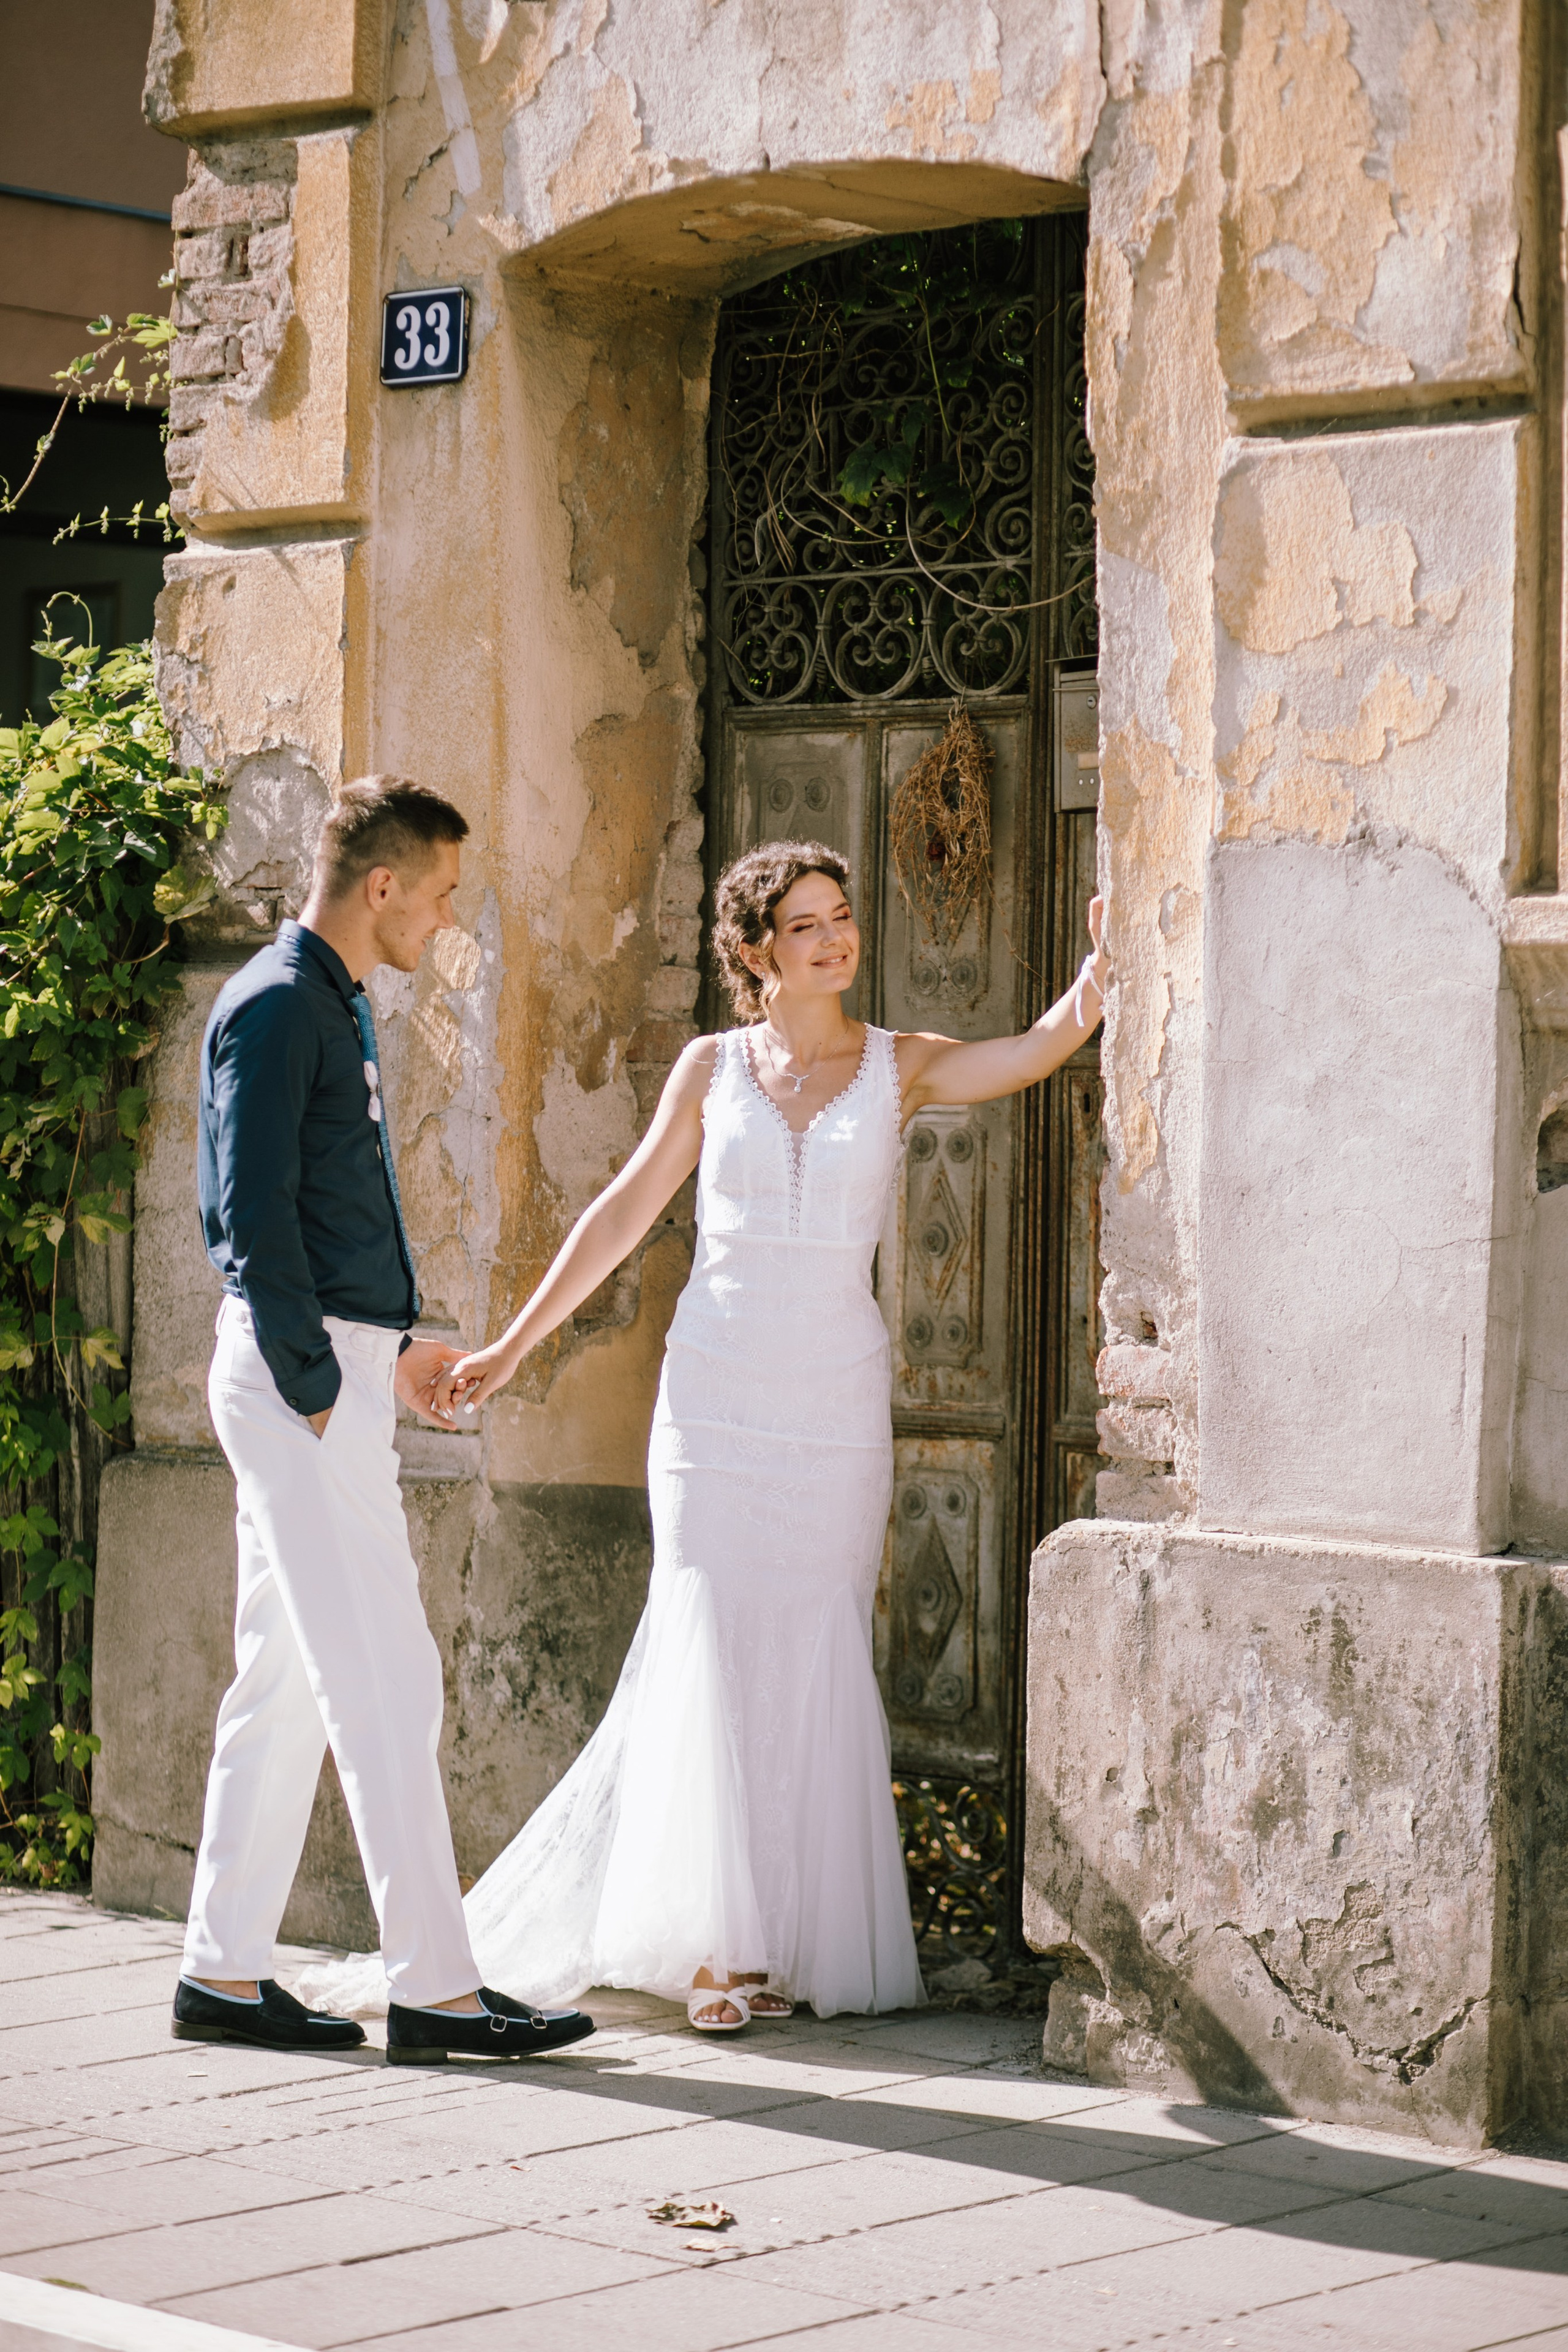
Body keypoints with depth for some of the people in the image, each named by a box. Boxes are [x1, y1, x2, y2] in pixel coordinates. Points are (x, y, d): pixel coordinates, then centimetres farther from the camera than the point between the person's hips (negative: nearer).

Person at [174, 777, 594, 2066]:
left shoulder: (336, 1006, 18)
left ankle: (226, 1971, 16)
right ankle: (435, 1986, -6)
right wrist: (314, 1387, -18)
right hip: (302, 1377, -10)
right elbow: (255, 1217, -18)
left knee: (287, 1681, 11)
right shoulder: (274, 1007, -13)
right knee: (386, 1681, -8)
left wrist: (391, 1346, 21)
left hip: (333, 1368, 10)